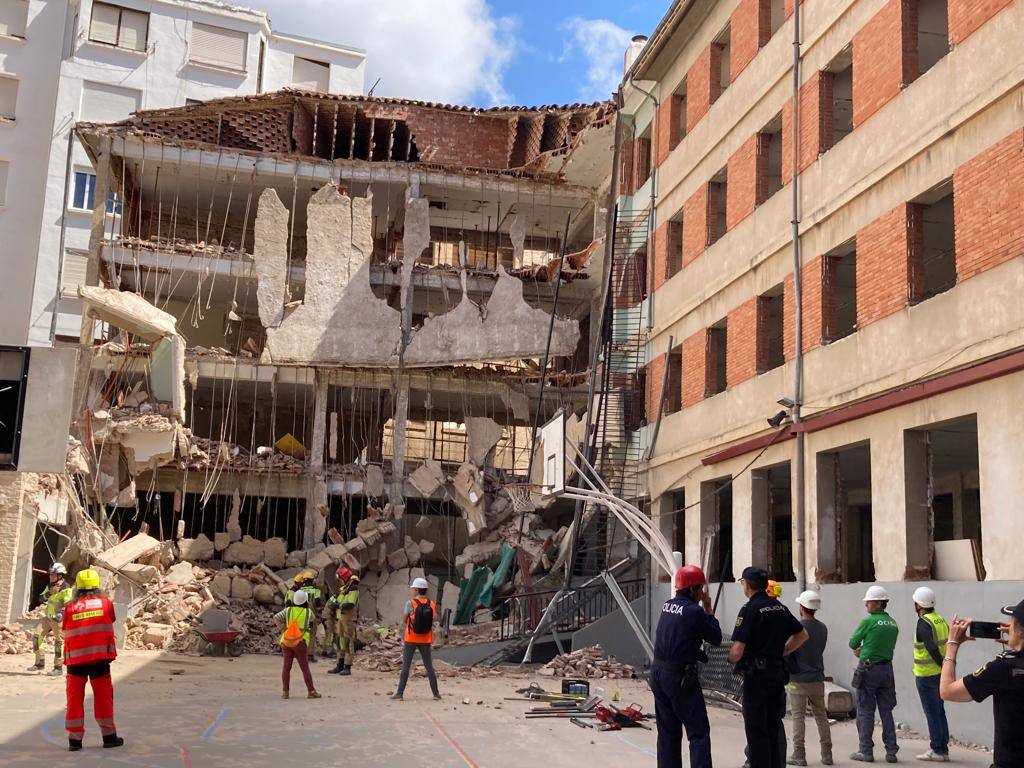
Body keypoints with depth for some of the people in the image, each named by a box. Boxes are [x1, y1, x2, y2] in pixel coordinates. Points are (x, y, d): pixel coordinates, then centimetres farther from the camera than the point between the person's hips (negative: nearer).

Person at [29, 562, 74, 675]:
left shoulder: (66, 589, -16)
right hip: (48, 617, 8)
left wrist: (60, 615, -36)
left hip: (59, 619, -8)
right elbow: (41, 598, 6)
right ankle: (40, 663, 13)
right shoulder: (50, 586, 12)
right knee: (37, 636, 3)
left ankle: (58, 668, 5)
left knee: (59, 642, -3)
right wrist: (49, 593, -12)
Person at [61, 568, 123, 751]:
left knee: (75, 697, 9)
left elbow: (67, 633, 4)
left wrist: (68, 659, 12)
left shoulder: (70, 608, 0)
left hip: (75, 659, 1)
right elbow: (108, 628, 8)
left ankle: (75, 739, 10)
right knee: (103, 696, 9)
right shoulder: (106, 604, 0)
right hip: (99, 657, 0)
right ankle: (109, 736, 15)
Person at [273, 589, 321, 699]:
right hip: (300, 643, -2)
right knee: (305, 668, 4)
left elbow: (276, 617, -13)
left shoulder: (288, 610, 1)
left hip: (286, 642, 2)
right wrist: (308, 606, 24)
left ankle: (285, 691, 6)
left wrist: (281, 627, 2)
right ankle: (311, 691, 7)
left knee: (286, 667, 10)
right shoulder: (308, 612, -1)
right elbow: (312, 619, 21)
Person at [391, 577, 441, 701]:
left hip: (411, 639, -3)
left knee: (406, 666, 5)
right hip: (425, 640, 3)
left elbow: (405, 620, -5)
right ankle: (436, 694, 13)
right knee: (429, 666, 11)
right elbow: (434, 619, 1)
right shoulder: (431, 604, -1)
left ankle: (399, 693, 7)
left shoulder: (410, 603, -11)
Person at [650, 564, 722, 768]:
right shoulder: (694, 611, -15)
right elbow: (716, 638, -5)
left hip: (658, 673, 8)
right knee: (698, 732, -2)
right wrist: (708, 609, 1)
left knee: (668, 731, 14)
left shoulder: (667, 606, 7)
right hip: (680, 677, -8)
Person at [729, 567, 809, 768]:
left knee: (757, 731, 0)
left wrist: (732, 658, 1)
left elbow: (738, 650, -20)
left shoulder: (749, 609, -14)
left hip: (756, 675, -7)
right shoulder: (780, 608, 8)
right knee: (773, 729, 16)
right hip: (777, 673, 7)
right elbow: (802, 635, 17)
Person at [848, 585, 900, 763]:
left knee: (865, 711, 2)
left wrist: (860, 648, 17)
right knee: (886, 711, 11)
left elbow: (853, 643, -5)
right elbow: (888, 646, 15)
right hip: (887, 668, 6)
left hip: (868, 669, -6)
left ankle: (866, 751, 6)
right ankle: (891, 751, 12)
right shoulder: (893, 623, 7)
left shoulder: (868, 621, -13)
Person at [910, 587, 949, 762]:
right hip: (939, 674, 8)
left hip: (926, 675, -8)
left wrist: (943, 665, -15)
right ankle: (943, 749, 21)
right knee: (939, 711, 15)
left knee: (932, 713, -1)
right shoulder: (940, 620, 7)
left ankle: (937, 751, 4)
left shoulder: (924, 623, -17)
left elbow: (932, 648, -26)